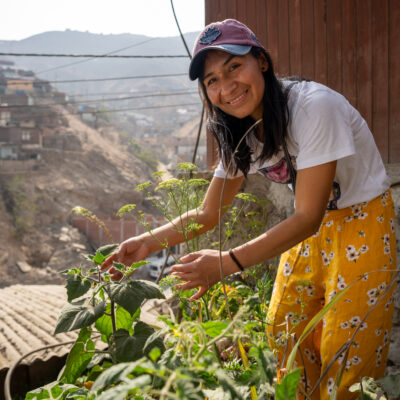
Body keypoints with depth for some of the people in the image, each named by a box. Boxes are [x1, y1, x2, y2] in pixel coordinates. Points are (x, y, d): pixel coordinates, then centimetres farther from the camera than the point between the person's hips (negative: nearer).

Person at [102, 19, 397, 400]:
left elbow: (308, 218, -28)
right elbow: (207, 214, 0)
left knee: (347, 355, -5)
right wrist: (149, 242, -15)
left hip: (362, 222, -6)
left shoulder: (313, 107, -28)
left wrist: (227, 263, -35)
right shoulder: (240, 133, -4)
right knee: (284, 336, 8)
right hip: (312, 226, 7)